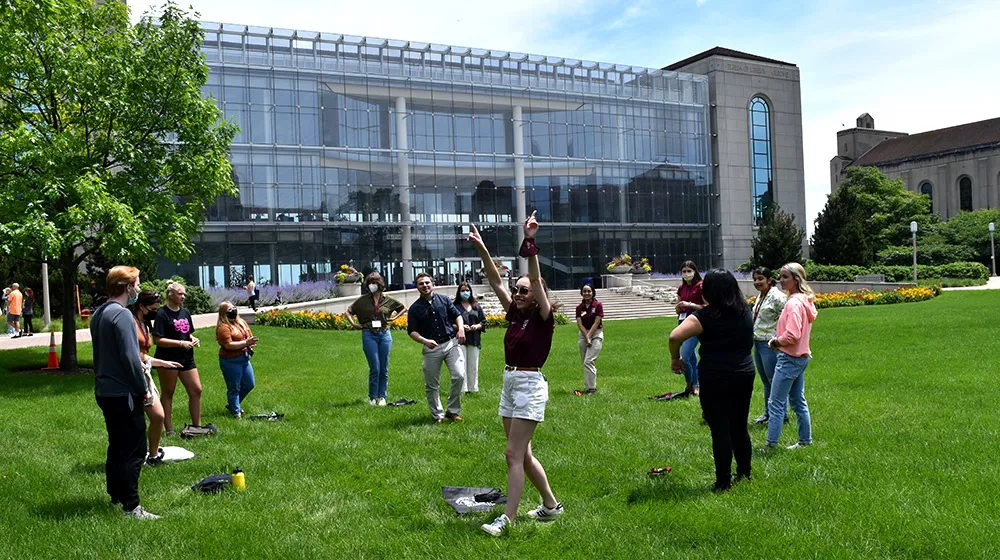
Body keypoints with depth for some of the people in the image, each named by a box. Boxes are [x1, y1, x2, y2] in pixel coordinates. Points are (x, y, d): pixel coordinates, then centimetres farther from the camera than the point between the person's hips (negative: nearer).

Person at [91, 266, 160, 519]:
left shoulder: (98, 314, 11)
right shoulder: (122, 315, -19)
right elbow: (130, 357, -22)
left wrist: (139, 362, 18)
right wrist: (143, 389, -13)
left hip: (104, 391, 10)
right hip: (123, 393, -10)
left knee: (117, 446, 19)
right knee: (134, 449, -3)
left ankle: (116, 495, 28)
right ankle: (131, 506, 0)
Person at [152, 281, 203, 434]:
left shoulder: (185, 313, 11)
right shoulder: (162, 314, -11)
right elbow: (157, 340, -17)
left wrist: (193, 339, 1)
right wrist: (181, 343, -21)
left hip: (186, 358, 7)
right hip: (168, 360, -7)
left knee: (196, 390, 5)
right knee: (167, 393, 6)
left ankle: (197, 426, 16)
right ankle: (169, 430, 13)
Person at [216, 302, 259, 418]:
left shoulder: (242, 322, 10)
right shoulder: (223, 327, -15)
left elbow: (250, 336, 14)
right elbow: (229, 345, -23)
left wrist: (251, 343, -9)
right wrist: (246, 343, -24)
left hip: (245, 359, 8)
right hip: (231, 361, -8)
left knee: (249, 385, 17)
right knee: (234, 388, 3)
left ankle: (231, 404, 35)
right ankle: (236, 412, 16)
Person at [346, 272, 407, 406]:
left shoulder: (388, 300, 5)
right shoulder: (363, 300, 2)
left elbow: (403, 308, 20)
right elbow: (348, 312, 10)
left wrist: (394, 317, 7)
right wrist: (354, 324, -2)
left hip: (385, 334, 2)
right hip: (369, 335, -2)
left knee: (384, 368, 5)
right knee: (375, 368, -5)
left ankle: (382, 397, 16)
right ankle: (372, 397, 8)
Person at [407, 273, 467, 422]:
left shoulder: (444, 300, 8)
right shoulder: (415, 308, 3)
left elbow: (457, 315, 14)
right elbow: (412, 331, 1)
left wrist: (461, 328, -7)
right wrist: (425, 341, -17)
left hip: (451, 343, 1)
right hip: (431, 348, -1)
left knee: (459, 376, -12)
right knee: (432, 385, 4)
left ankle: (452, 411, 5)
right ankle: (438, 415, 21)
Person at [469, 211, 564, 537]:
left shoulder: (543, 318, -9)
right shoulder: (515, 314, 9)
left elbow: (536, 280, -22)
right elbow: (496, 282, 6)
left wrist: (529, 244, -31)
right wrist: (482, 250, -3)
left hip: (530, 385, -8)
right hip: (509, 384, 8)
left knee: (514, 454, -9)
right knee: (523, 454, 14)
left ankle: (508, 518, -3)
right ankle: (551, 506, 28)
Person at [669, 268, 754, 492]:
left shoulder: (706, 316, -14)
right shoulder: (745, 312, 4)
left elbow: (675, 336, -26)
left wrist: (675, 358, -8)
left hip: (715, 380, -6)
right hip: (744, 375, 6)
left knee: (720, 431, 2)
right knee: (740, 427, 18)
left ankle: (723, 482, 9)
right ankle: (744, 474, 31)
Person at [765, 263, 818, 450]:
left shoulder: (794, 303, -21)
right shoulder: (804, 300, 10)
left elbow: (792, 335, -27)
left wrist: (776, 342, -10)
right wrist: (778, 339, 9)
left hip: (789, 358, -10)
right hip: (801, 357, 10)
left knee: (776, 403, -4)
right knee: (798, 401, 18)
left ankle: (771, 444, -1)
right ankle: (805, 441, 26)